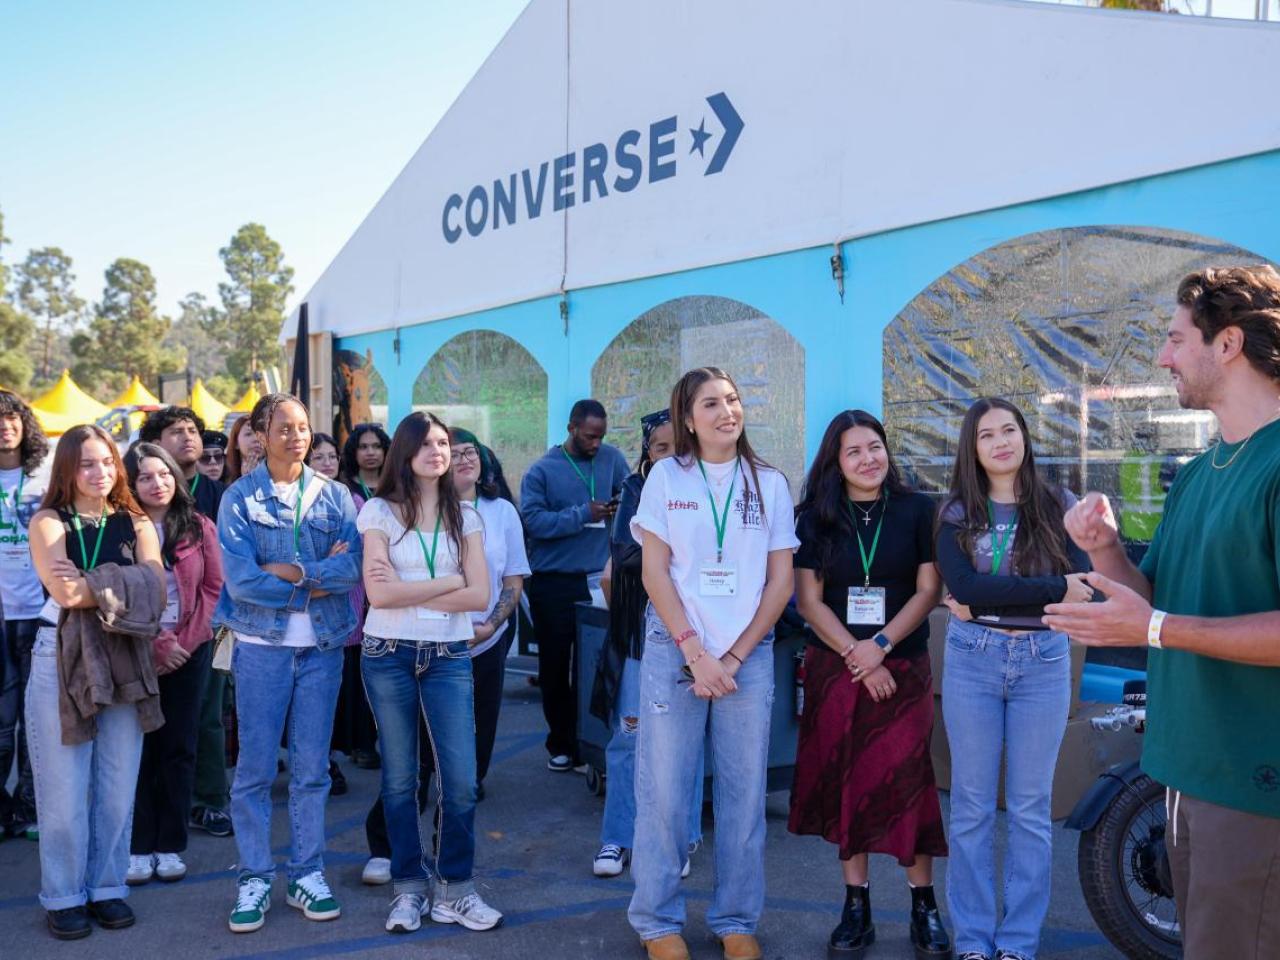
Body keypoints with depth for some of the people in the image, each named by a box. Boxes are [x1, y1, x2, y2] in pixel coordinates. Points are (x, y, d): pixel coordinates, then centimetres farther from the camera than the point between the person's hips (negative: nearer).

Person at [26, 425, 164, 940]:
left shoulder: (136, 524, 9)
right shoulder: (48, 522, 1)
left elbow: (154, 589, -6)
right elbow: (64, 592, -15)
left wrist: (92, 586, -15)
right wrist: (123, 587, -10)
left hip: (125, 661, 3)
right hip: (61, 661, -2)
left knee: (118, 785, 7)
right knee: (64, 788, 2)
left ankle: (106, 887, 21)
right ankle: (63, 896, 16)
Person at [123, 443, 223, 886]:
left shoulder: (199, 527, 3)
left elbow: (213, 588, 2)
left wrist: (184, 641, -7)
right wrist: (156, 646, -11)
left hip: (189, 652, 2)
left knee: (179, 747, 6)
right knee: (139, 747, 2)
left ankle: (170, 846, 15)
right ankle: (139, 847, 12)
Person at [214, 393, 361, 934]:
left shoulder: (334, 496, 4)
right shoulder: (240, 498, -3)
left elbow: (352, 568, -9)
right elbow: (240, 580, -14)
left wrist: (289, 571, -15)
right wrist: (318, 582, -11)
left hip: (323, 647, 2)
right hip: (262, 647, -2)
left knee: (312, 769, 10)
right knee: (255, 769, 4)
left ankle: (308, 875, 22)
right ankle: (254, 880, 17)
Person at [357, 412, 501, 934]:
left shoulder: (464, 515, 7)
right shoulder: (379, 510, -1)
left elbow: (479, 595, -4)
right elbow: (378, 594, -12)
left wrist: (408, 592, -10)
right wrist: (447, 582, -8)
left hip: (449, 656, 2)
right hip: (388, 655, -1)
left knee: (461, 779, -3)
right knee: (399, 778, 7)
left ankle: (455, 888, 14)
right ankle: (408, 888, 21)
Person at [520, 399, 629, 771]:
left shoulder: (612, 458, 5)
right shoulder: (542, 470, -5)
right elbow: (533, 520, -16)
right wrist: (583, 514, -18)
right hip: (553, 583, -2)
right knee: (555, 666, 8)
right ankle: (560, 741, 22)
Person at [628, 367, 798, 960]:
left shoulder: (769, 484, 6)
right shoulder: (666, 476, 2)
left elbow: (781, 582, 4)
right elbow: (654, 573, -1)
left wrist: (735, 656, -5)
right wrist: (695, 652, -9)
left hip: (749, 653, 2)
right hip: (674, 649, -1)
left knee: (744, 791, 5)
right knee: (665, 789, 1)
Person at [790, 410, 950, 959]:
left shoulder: (917, 511, 0)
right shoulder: (815, 518, 2)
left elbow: (929, 590, -3)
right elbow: (809, 600, -1)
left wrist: (880, 645, -14)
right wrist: (857, 658, -10)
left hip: (904, 666, -1)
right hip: (835, 667, 1)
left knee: (906, 780, -1)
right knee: (845, 783, 5)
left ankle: (924, 905, 12)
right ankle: (856, 904, 16)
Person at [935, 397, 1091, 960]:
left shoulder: (1060, 507, 2)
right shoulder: (956, 513, 3)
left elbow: (1082, 586, -9)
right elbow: (962, 586, -12)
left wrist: (985, 603, -13)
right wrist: (1054, 588, -17)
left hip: (1043, 662, 0)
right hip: (971, 662, 0)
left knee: (1031, 807, 7)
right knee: (972, 805, 5)